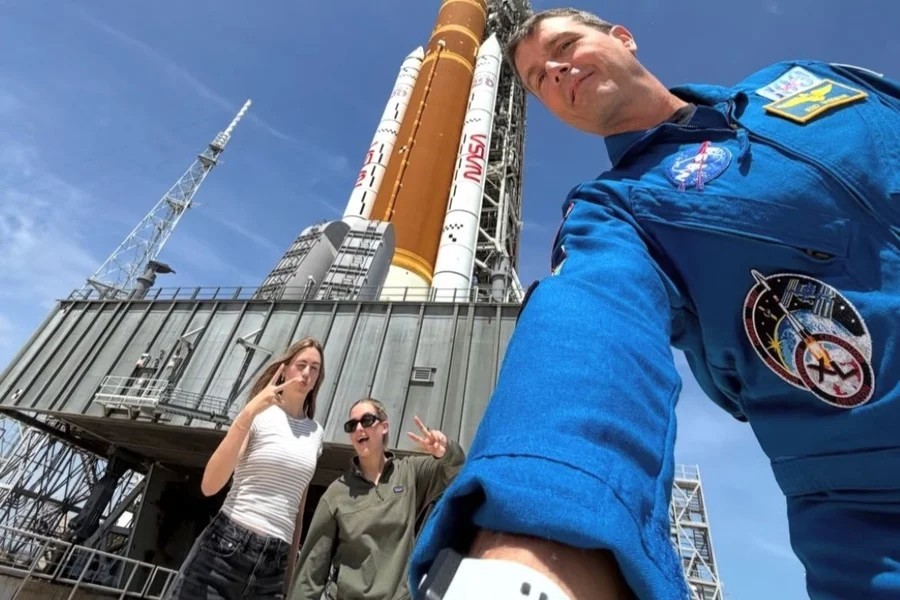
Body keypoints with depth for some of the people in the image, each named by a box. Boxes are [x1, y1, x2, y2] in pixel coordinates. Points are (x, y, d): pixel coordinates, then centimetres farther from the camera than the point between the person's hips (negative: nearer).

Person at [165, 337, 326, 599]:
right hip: (225, 548, -4)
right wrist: (248, 413, -24)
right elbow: (209, 486, -15)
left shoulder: (316, 433, 7)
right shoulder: (260, 414, -5)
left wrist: (290, 569, 16)